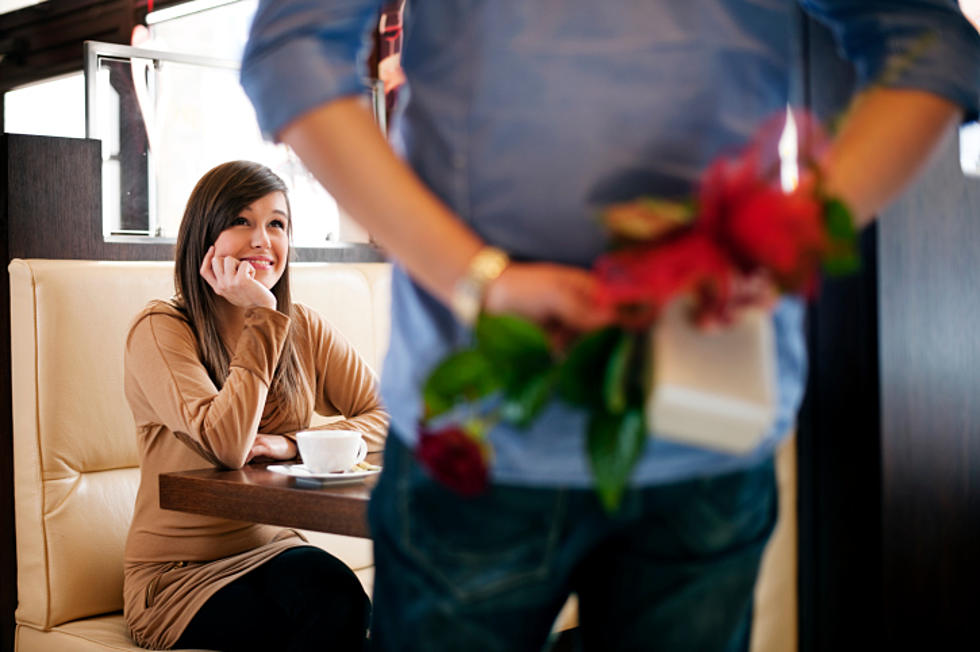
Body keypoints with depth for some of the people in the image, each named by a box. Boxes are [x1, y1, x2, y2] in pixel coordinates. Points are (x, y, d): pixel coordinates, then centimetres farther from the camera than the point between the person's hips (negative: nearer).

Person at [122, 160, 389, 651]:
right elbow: (228, 445, -23)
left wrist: (292, 443, -15)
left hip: (275, 553, 5)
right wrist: (260, 316, -19)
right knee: (331, 592, -31)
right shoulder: (159, 331, -9)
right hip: (178, 575, -4)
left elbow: (389, 417, 0)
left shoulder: (304, 329, 7)